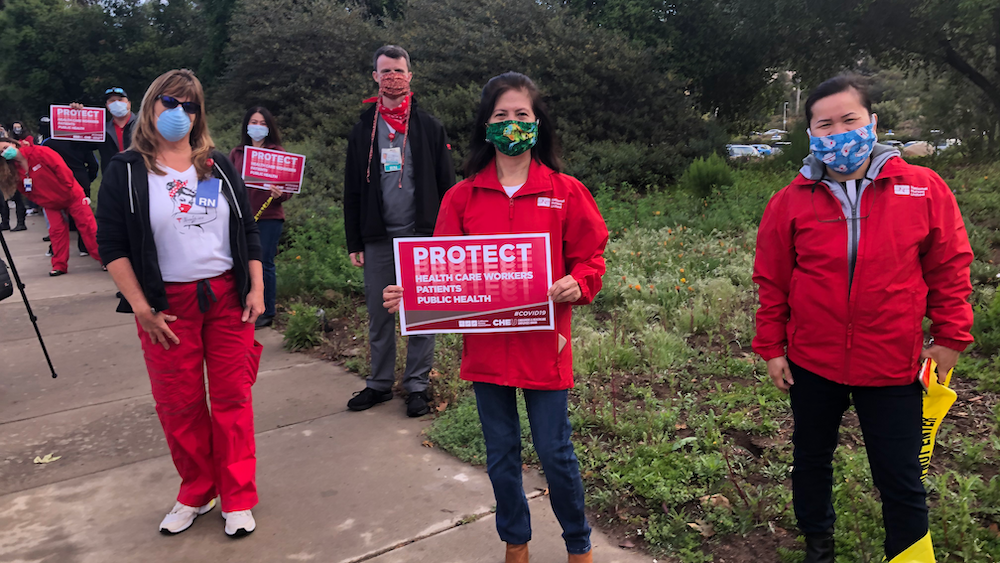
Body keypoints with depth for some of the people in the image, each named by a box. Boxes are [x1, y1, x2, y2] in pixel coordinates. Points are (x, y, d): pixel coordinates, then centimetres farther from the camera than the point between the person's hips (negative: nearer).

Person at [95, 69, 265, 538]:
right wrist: (141, 308, -10)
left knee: (232, 397, 4)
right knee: (179, 404, 7)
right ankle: (196, 493, 27)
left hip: (227, 297, 2)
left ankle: (237, 498, 17)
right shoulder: (126, 170, 0)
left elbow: (248, 231, 10)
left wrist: (256, 289, 1)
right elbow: (111, 245, -4)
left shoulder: (218, 166, 9)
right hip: (167, 305, -1)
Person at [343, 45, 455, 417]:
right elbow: (352, 192, 10)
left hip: (421, 236, -2)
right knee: (379, 315, 9)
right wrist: (354, 243, 5)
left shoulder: (429, 128, 4)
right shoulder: (362, 131, 10)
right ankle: (380, 384, 22)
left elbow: (446, 186, 2)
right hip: (378, 239, 2)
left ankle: (417, 385, 15)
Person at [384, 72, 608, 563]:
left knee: (555, 452, 8)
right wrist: (412, 293, -16)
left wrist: (577, 284, -19)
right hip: (486, 345, 2)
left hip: (544, 346, -2)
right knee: (501, 454, 16)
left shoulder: (566, 192, -2)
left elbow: (590, 256, 2)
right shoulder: (462, 197, 2)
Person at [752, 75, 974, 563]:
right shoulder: (791, 201, -5)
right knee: (811, 462, 19)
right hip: (812, 363, 2)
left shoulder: (923, 190, -6)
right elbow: (771, 281, 0)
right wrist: (771, 347, 1)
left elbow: (949, 267, 2)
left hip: (893, 367, -1)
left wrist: (950, 336, 1)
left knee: (901, 481, 9)